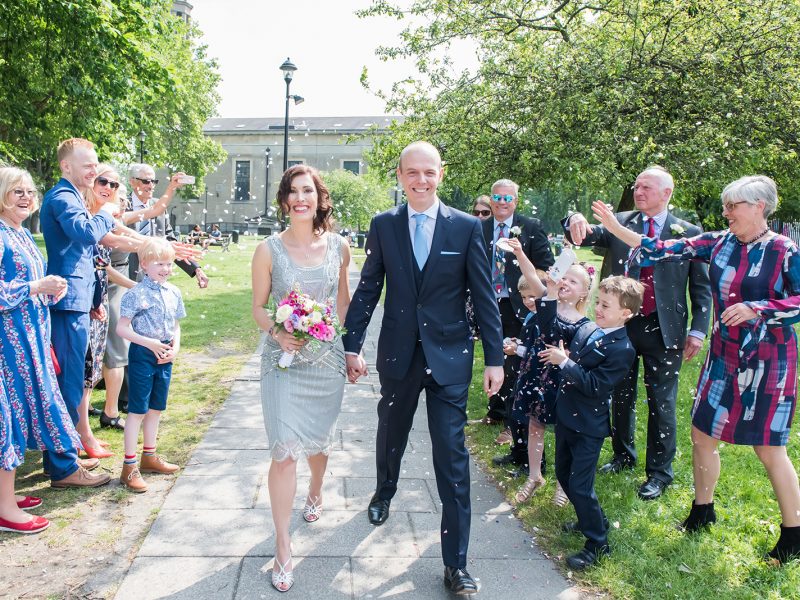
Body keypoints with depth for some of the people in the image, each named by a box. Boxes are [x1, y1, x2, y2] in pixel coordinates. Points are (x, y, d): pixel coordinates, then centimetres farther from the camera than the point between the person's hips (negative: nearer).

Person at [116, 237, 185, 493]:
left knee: (156, 408, 16)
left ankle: (149, 456, 31)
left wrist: (175, 347, -3)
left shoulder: (173, 292, 6)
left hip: (164, 356, 6)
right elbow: (122, 328, -14)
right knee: (138, 410, -2)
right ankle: (129, 466, 7)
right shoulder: (135, 294, -13)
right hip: (142, 354, -6)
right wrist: (149, 343, -20)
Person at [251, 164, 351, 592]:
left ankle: (315, 494, 51)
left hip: (327, 358, 3)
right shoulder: (269, 250, -7)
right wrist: (278, 333, -20)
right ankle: (283, 548, 5)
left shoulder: (338, 247, -1)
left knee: (319, 439, 19)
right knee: (285, 451, -8)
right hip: (283, 361, -2)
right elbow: (258, 308, -1)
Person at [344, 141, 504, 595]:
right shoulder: (383, 225, 0)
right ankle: (385, 492, 55)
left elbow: (485, 296, -3)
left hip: (449, 357, -2)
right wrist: (352, 346, 0)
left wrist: (495, 358, -4)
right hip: (398, 353, 2)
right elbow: (368, 289, 3)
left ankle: (456, 563, 11)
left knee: (452, 455, 0)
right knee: (391, 434, 21)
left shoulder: (467, 227, -4)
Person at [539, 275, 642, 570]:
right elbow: (551, 333, 12)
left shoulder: (622, 349, -19)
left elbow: (594, 386, -25)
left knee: (580, 485, -2)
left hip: (588, 427, -8)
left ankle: (598, 543, 17)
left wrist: (564, 361, -25)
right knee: (564, 474, 21)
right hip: (566, 416, 8)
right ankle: (590, 520, 42)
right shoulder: (587, 331, 2)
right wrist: (551, 297, 1)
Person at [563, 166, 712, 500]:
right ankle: (623, 456, 37)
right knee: (621, 396, 17)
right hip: (622, 324, 3)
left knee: (661, 403, 6)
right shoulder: (620, 224, 4)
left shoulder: (688, 233, -2)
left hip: (664, 330, -3)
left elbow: (701, 287, -1)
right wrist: (576, 221, -32)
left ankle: (659, 473, 21)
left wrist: (698, 331, -7)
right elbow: (585, 237, -9)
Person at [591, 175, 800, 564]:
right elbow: (664, 251, -2)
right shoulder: (718, 243, 1)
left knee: (768, 448, 2)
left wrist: (757, 308, -26)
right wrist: (614, 227, -8)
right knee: (702, 434, 11)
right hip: (723, 357, 6)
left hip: (767, 362, -5)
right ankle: (703, 511, 33)